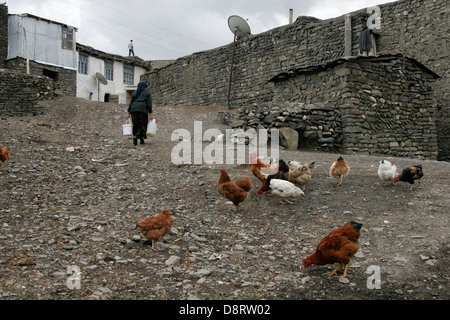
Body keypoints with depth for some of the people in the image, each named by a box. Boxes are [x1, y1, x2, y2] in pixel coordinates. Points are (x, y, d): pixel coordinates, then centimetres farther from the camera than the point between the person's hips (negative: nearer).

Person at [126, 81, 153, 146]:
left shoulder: (134, 93, 16)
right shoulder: (147, 93, 6)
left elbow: (131, 103, 9)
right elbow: (149, 104, -3)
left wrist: (128, 113, 8)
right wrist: (151, 114, -4)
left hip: (134, 109, 4)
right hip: (143, 109, -4)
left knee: (136, 125, 12)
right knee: (142, 125, 2)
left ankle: (141, 140, 9)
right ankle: (136, 136, -23)